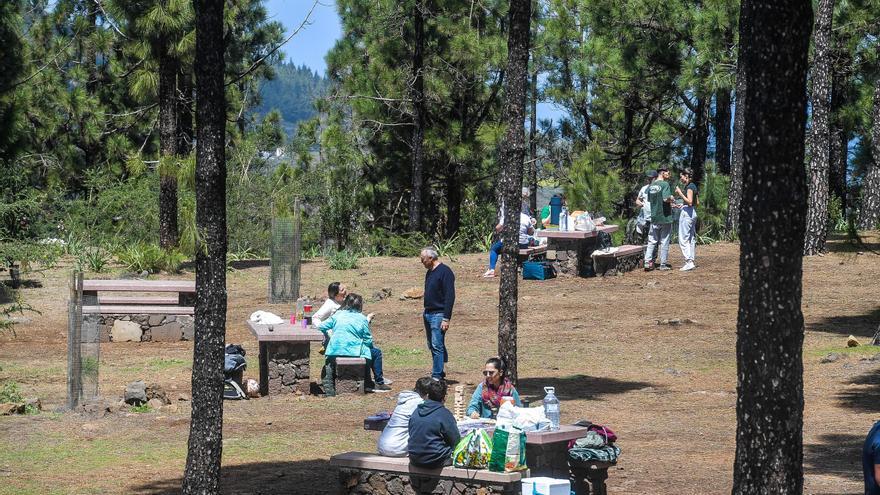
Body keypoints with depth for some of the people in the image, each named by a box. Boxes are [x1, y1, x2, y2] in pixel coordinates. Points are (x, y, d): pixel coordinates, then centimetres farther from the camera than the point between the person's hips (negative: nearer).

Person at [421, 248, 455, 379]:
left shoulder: (445, 272, -13)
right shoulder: (429, 272, 14)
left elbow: (450, 297, -17)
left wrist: (446, 319, -20)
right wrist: (425, 312, 18)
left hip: (438, 315, -9)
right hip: (428, 313, 9)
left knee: (437, 346, -10)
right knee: (432, 346, 12)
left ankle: (437, 376, -9)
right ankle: (439, 372, 21)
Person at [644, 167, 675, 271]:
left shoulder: (651, 185, 9)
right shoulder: (665, 184, -13)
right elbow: (666, 199, -25)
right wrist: (671, 199, -2)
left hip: (654, 216, 6)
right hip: (665, 216, -6)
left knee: (652, 241, 8)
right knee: (664, 241, 3)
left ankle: (648, 262, -1)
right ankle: (663, 264, 7)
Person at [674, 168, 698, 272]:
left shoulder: (689, 187, -14)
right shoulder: (692, 186, 14)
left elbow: (689, 202, -22)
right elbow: (697, 202, 19)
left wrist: (680, 193, -18)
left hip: (687, 213, -10)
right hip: (692, 213, 10)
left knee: (683, 238, -10)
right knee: (692, 238, 12)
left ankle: (689, 262, -16)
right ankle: (692, 261, 14)